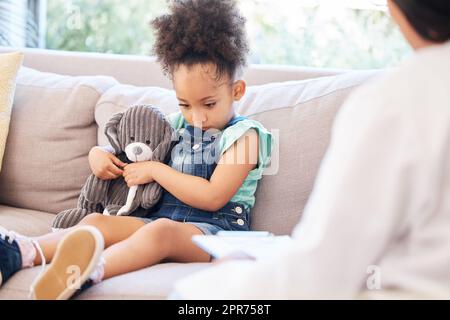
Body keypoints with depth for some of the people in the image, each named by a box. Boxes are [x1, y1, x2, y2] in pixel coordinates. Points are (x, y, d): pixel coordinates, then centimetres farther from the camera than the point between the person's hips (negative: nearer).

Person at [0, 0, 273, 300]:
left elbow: (213, 197, -12)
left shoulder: (244, 134, 0)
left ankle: (90, 271, -65)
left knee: (161, 230, -40)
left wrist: (155, 169, -7)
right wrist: (99, 153, 8)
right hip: (160, 216, 7)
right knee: (97, 221, -19)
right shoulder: (176, 125, 20)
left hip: (214, 229, -7)